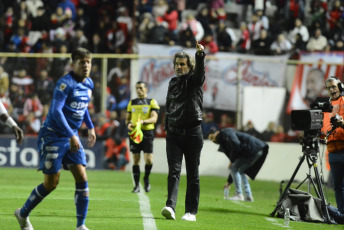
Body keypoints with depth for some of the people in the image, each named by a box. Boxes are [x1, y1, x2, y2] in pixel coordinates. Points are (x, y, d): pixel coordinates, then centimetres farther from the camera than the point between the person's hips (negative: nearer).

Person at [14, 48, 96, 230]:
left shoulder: (88, 83, 7)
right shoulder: (65, 83, -19)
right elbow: (56, 110, -27)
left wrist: (90, 128, 23)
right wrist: (71, 136, -32)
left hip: (72, 136, 7)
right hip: (53, 136, -7)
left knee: (82, 178, -7)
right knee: (51, 183, -4)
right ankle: (23, 214, 19)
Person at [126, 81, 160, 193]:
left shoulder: (152, 102, 4)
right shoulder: (132, 103, 15)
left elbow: (154, 118, -7)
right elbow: (128, 118, 18)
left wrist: (143, 121, -25)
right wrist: (129, 123, -5)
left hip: (147, 132, -3)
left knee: (149, 160, -11)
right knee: (136, 160, 1)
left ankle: (146, 178, 16)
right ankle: (137, 185, 6)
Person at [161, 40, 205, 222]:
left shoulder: (194, 80, -1)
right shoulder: (173, 83, 14)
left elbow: (200, 71, -24)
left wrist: (200, 55, -43)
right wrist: (167, 127, 19)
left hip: (192, 133, -4)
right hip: (173, 132, 4)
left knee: (192, 174, 2)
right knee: (174, 171, -10)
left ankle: (191, 211, 6)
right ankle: (170, 207, -23)